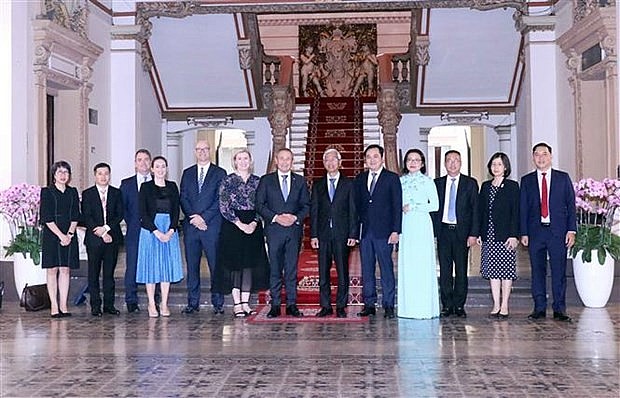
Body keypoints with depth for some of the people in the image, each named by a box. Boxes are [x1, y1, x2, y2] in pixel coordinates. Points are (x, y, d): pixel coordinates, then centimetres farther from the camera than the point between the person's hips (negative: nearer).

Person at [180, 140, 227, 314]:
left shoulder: (220, 173, 5)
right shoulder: (187, 173, 15)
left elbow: (220, 200, -3)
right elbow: (183, 198, 8)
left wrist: (203, 217, -11)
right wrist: (193, 217, -7)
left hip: (212, 225, -3)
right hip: (191, 226, 3)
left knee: (215, 265, -3)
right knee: (192, 265, 5)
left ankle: (218, 303, 3)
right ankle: (193, 303, 11)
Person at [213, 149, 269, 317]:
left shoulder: (257, 181, 9)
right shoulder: (228, 181, 0)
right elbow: (223, 206, -6)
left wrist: (254, 223, -9)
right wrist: (239, 224, -13)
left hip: (253, 226, 3)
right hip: (232, 226, -3)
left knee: (250, 263, 3)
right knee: (234, 263, -3)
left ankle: (245, 303, 10)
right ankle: (237, 304, 2)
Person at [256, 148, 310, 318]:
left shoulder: (300, 181, 11)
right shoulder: (266, 180, 7)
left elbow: (306, 205, 10)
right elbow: (259, 205, 2)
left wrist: (295, 217, -8)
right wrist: (275, 217, -10)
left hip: (294, 229, 1)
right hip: (274, 229, -1)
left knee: (292, 269, 2)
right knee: (275, 269, 1)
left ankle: (291, 305, 7)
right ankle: (275, 305, 6)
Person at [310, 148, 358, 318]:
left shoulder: (349, 183, 5)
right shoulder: (317, 185, 11)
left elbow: (353, 210, 2)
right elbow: (313, 210, 8)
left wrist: (353, 234, -6)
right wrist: (313, 235, 0)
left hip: (342, 234, -2)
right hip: (323, 234, 2)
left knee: (342, 272, 1)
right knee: (323, 272, 4)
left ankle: (341, 306, 9)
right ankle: (325, 306, 12)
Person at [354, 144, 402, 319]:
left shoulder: (392, 178, 1)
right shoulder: (360, 179, 14)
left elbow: (397, 206, -3)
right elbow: (357, 205, 13)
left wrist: (395, 231, -10)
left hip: (383, 232, -4)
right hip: (364, 231, 4)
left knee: (386, 268, -2)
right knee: (366, 269, 7)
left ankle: (388, 306, 4)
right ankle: (369, 304, 14)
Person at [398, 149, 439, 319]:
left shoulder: (427, 181, 2)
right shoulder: (401, 181, 13)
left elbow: (435, 205, -3)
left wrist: (414, 207, -7)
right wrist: (401, 208, 1)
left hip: (422, 225, -4)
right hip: (405, 226, 4)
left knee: (423, 265, -6)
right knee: (406, 265, 2)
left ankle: (424, 308, -3)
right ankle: (407, 307, 6)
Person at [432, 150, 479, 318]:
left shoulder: (470, 183, 4)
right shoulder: (437, 183, 10)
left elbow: (475, 209, 0)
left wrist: (473, 233, -8)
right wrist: (433, 232, 0)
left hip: (462, 231, -2)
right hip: (443, 230, 2)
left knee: (461, 270, 3)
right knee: (445, 270, 3)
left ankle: (459, 306, 10)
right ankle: (447, 306, 9)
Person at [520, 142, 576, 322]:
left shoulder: (563, 178, 8)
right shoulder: (526, 180, 10)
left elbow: (571, 205, 6)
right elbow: (523, 208, 8)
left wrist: (571, 230, -3)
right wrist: (523, 233, 0)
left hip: (558, 232, -1)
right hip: (535, 232, 1)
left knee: (559, 271, -1)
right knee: (537, 271, 3)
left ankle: (559, 309, 5)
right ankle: (539, 308, 11)